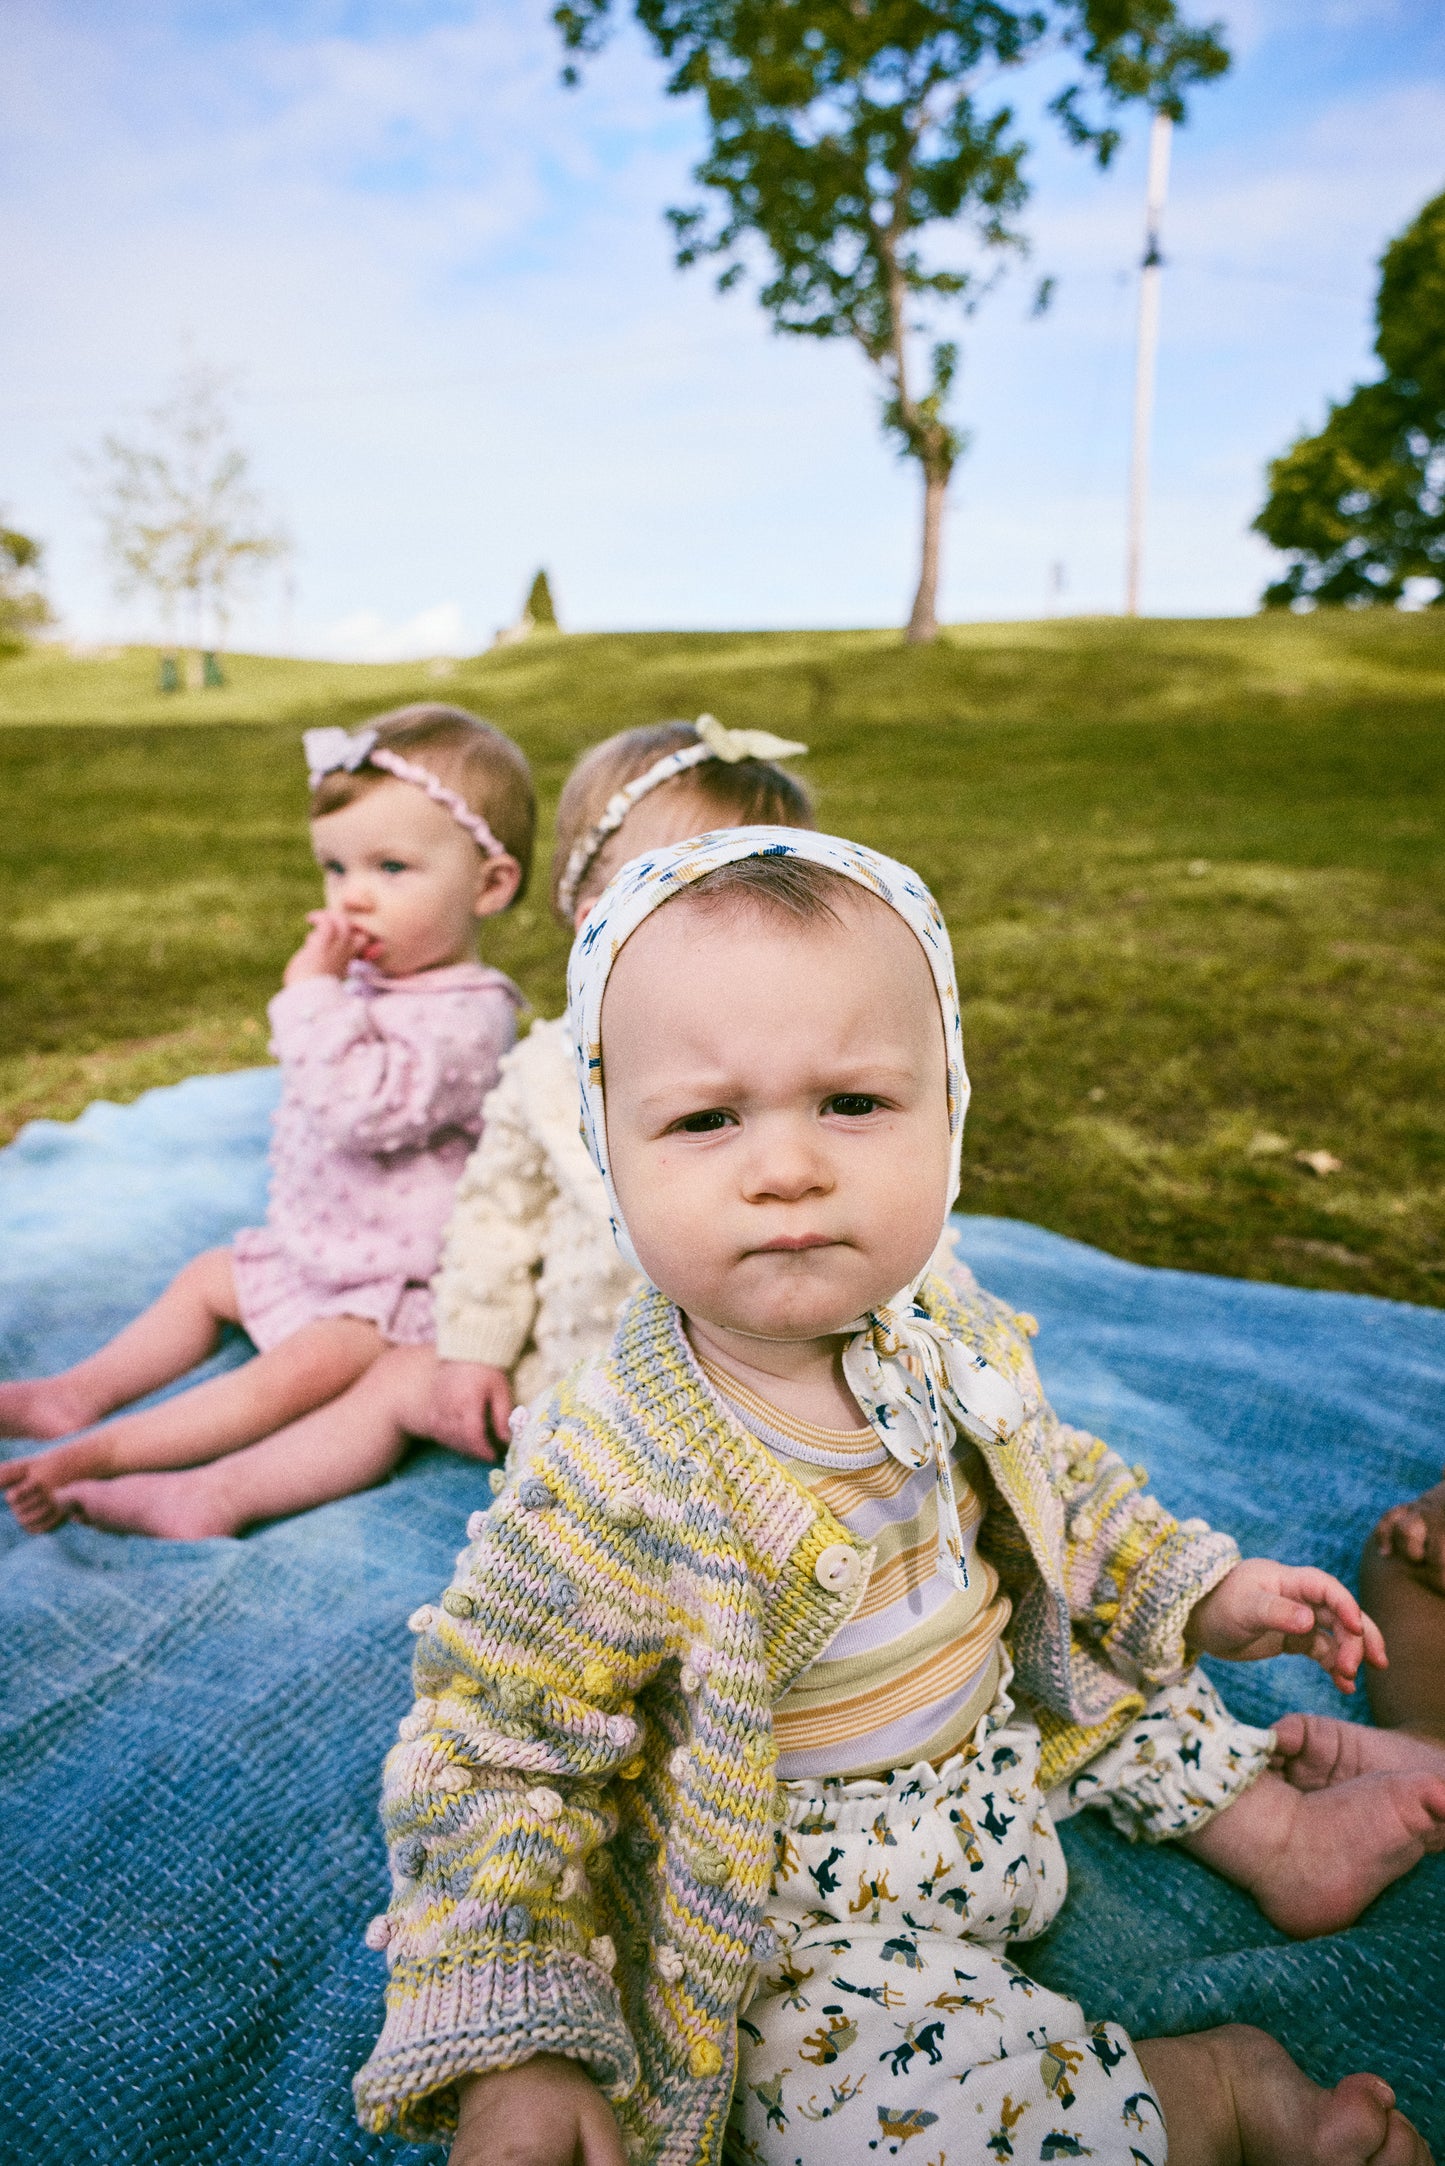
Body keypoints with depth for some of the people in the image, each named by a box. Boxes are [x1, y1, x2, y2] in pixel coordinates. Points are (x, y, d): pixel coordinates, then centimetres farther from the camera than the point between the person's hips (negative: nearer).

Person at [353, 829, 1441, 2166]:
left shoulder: (943, 1334, -12)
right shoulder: (612, 1483, -31)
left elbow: (1052, 1488, 10)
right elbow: (496, 1754, -21)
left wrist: (1200, 1588, 10)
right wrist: (509, 2054, -28)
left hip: (1000, 1728, 6)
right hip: (807, 1902, -6)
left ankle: (1277, 1830, 37)